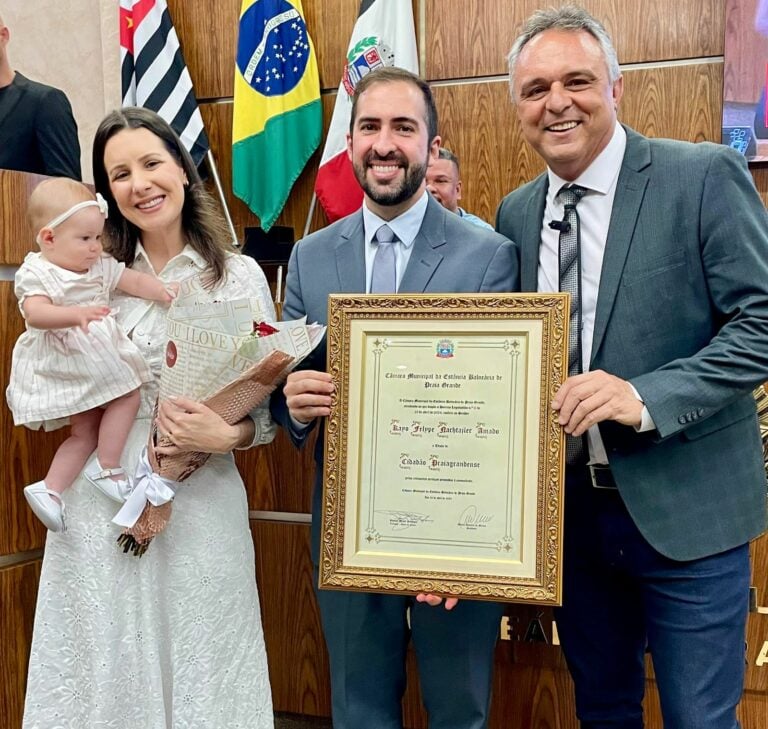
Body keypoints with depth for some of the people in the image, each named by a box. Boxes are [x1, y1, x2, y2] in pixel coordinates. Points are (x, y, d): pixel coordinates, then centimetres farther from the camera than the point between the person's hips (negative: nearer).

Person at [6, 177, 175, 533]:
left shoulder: (100, 266, 6)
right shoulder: (35, 273, -14)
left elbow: (136, 281, 9)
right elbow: (35, 313, -30)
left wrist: (167, 294, -9)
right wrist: (76, 314, -47)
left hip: (101, 356, 8)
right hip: (64, 367, -7)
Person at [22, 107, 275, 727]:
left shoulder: (240, 275, -2)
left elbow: (268, 405, -1)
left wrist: (228, 435, -20)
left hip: (199, 507, -2)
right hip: (97, 506, 2)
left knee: (198, 676, 9)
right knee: (105, 678, 13)